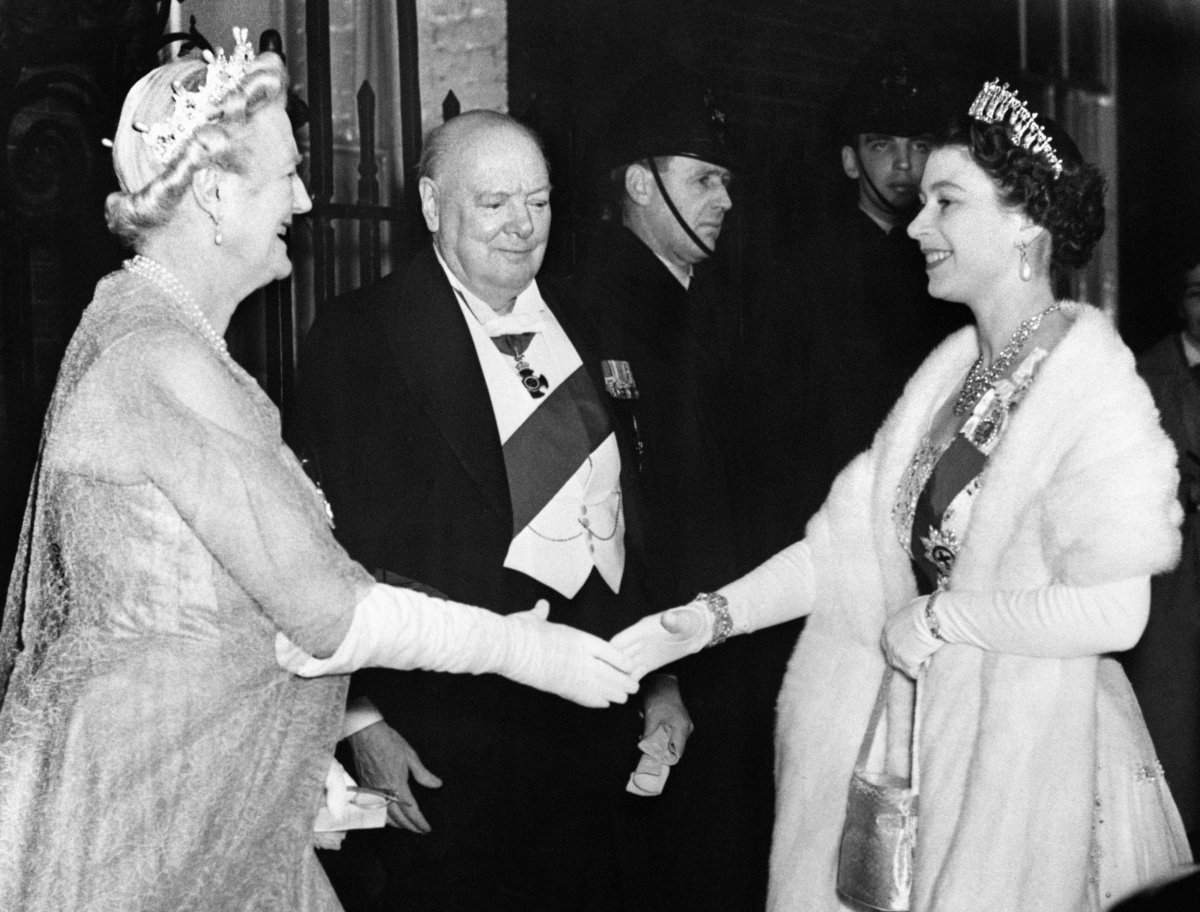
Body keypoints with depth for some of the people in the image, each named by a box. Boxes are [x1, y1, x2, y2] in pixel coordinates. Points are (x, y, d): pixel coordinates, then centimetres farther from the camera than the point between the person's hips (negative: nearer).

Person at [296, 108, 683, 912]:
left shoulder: (581, 322, 12)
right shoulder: (359, 340, -6)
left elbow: (632, 512, 14)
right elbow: (342, 544, -8)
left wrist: (660, 675, 13)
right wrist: (363, 715, -12)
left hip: (598, 726, 5)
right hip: (448, 743, -5)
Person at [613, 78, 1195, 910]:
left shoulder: (1095, 386, -15)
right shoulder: (953, 368, 5)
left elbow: (1112, 612, -22)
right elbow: (851, 542, 4)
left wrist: (935, 618, -14)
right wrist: (704, 619, -5)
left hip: (1021, 758, -6)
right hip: (916, 734, 6)